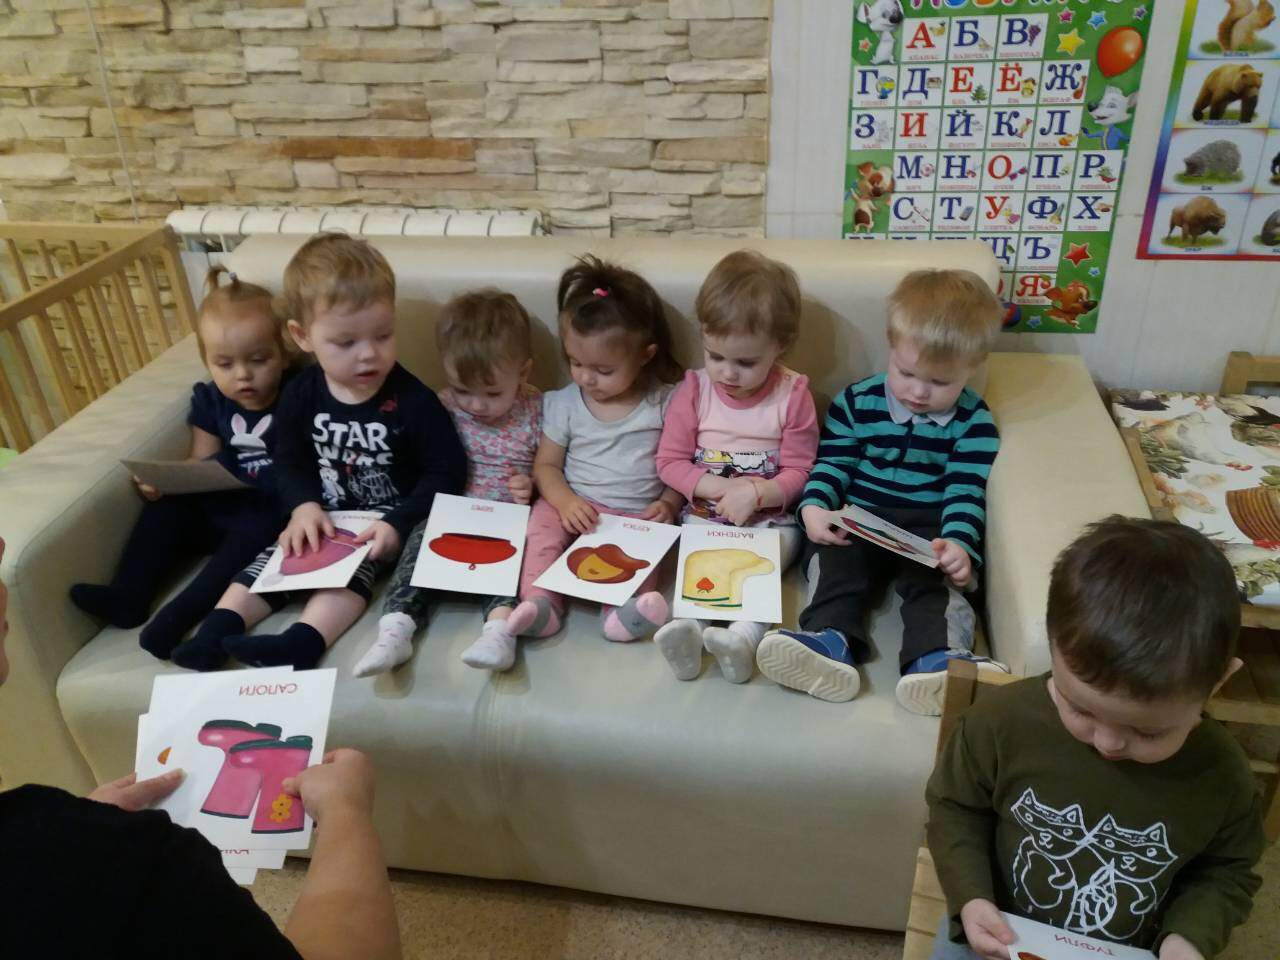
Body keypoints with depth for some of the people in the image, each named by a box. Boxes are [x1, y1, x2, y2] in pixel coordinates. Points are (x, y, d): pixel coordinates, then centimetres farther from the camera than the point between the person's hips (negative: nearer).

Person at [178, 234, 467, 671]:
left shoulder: (412, 400, -17)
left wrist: (400, 524, -23)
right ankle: (217, 632, -15)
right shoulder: (301, 395, -4)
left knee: (356, 563, -28)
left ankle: (304, 641, -42)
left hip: (387, 518, -5)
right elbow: (290, 460, 8)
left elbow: (446, 471, -13)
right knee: (279, 556, -11)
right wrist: (304, 505, -13)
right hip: (325, 515, 5)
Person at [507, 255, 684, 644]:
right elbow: (546, 465, 6)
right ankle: (540, 602, -33)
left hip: (638, 514, -1)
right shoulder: (564, 403, 5)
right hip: (576, 507, 2)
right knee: (541, 522, -26)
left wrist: (667, 504, -14)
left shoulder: (663, 403, -1)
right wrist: (566, 501, -13)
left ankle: (623, 611, -49)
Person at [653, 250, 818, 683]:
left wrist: (756, 492, -21)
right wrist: (720, 488, -15)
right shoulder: (693, 390, -1)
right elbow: (670, 461, -1)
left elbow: (798, 472, -2)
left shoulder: (792, 394, -4)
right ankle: (688, 629, -47)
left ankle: (745, 636, -46)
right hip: (704, 516, 1)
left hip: (770, 518, -1)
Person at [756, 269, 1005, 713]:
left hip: (930, 529, 0)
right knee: (833, 562, -27)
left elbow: (966, 491, -5)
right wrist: (814, 507, -16)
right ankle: (831, 641, -49)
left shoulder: (974, 421, 2)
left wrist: (958, 543, -25)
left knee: (936, 578, -29)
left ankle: (936, 657, -49)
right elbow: (831, 464, 5)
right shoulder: (857, 402, 5)